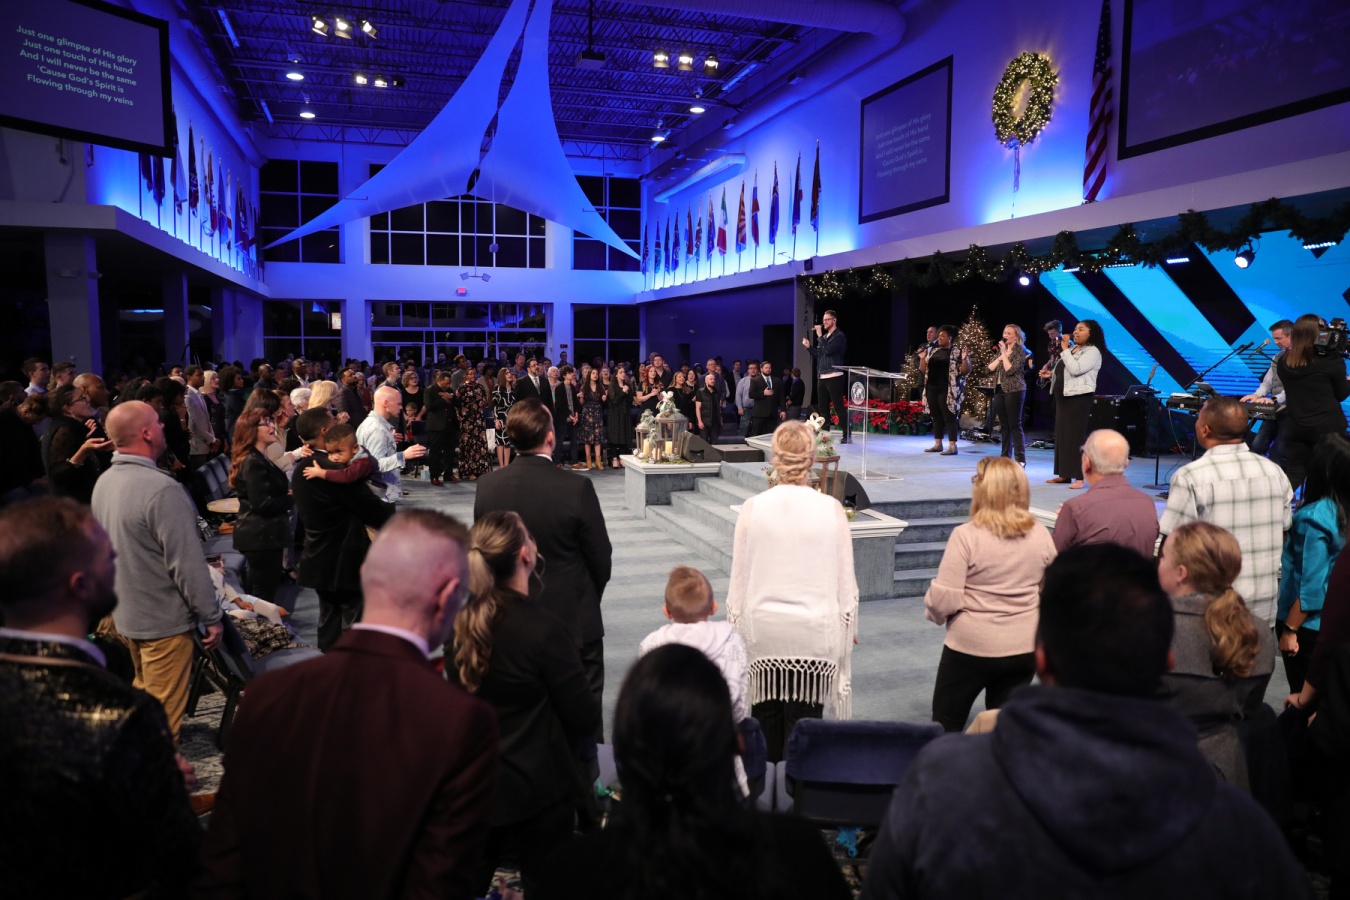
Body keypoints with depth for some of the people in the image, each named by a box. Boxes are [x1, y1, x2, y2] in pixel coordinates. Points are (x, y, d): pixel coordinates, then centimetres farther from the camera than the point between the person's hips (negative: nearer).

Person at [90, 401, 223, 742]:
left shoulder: (104, 483, 1)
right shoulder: (162, 489, -27)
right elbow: (188, 563, -25)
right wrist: (212, 617, -15)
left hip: (126, 614, 9)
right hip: (165, 619, -9)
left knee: (143, 697, 26)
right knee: (164, 712, 5)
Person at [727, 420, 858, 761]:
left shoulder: (753, 508, -6)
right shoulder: (831, 509, -6)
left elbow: (739, 578, 0)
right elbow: (845, 579, 0)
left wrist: (736, 627, 14)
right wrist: (848, 627, 15)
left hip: (762, 633, 1)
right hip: (814, 633, -1)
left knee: (766, 723, 13)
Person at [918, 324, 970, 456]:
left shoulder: (958, 352, -4)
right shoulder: (934, 352, 14)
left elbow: (965, 371, -8)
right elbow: (924, 370, 16)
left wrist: (964, 359, -23)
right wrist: (922, 358, 3)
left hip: (948, 391, -6)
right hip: (932, 389, 6)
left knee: (949, 417, -6)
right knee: (936, 417, 9)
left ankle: (952, 446, -4)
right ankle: (937, 444, 16)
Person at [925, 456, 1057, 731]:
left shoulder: (966, 535, -18)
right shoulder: (1041, 535, -4)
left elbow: (943, 600, -19)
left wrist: (933, 611, 2)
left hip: (971, 647, -4)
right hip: (1026, 647, 5)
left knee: (946, 730, 14)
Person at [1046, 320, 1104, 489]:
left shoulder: (1092, 351, -9)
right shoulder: (1072, 348, 17)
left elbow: (1075, 369, -23)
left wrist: (1064, 349, -17)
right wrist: (1052, 374, 7)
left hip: (1079, 397, -9)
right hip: (1062, 396, 9)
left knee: (1075, 435, -11)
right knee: (1061, 435, 9)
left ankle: (1079, 478, -9)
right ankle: (1064, 474, 15)